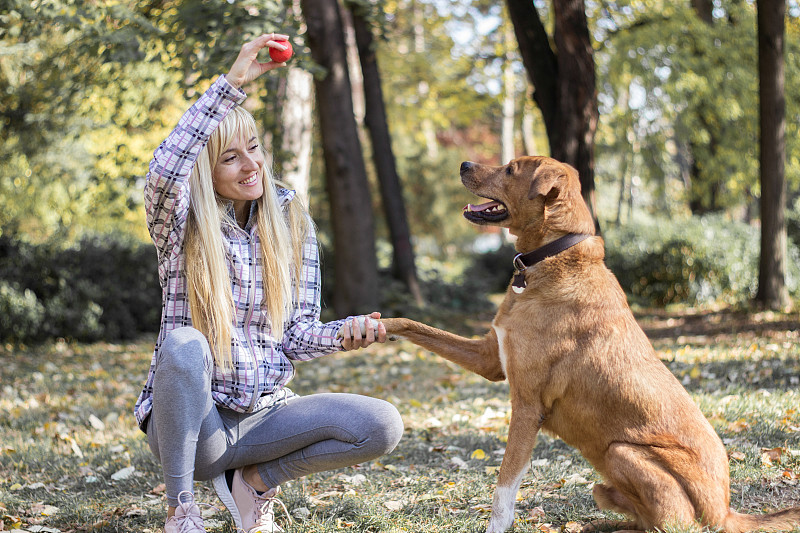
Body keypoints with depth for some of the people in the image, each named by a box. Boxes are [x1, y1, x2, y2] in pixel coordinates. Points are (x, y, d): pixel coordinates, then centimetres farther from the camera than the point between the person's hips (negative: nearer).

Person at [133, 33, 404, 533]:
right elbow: (164, 172, -32)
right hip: (189, 419, -3)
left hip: (264, 413, 3)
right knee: (185, 344, -36)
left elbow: (297, 336, 2)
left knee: (382, 426, -18)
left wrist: (343, 333, -20)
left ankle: (254, 480, 3)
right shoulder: (180, 227, -7)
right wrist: (231, 83, -35)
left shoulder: (291, 224, 3)